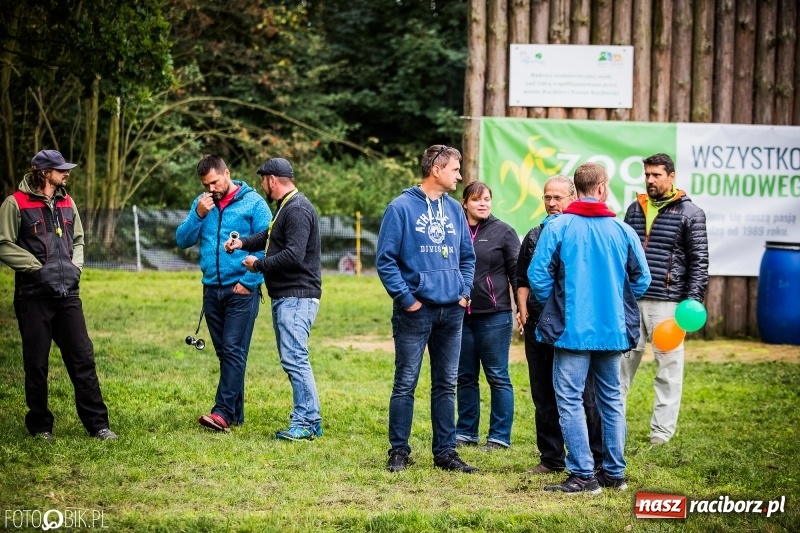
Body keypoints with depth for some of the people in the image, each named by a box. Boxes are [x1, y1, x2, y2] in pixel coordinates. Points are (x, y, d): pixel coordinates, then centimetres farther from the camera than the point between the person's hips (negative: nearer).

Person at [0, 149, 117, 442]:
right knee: (36, 363, 3)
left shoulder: (66, 203, 12)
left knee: (83, 358, 2)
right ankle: (40, 425, 15)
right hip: (34, 295, -5)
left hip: (68, 294, 5)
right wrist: (38, 269, -15)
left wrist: (75, 266, 3)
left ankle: (97, 423, 7)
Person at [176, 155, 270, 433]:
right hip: (212, 289, 6)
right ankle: (236, 412, 14)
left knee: (233, 351, -10)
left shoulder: (253, 202, -5)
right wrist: (198, 215, -9)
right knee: (225, 353, 9)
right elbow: (183, 240, 6)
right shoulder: (201, 203, 10)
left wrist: (248, 281, -14)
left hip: (241, 290, -6)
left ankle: (223, 412, -16)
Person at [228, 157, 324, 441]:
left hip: (297, 297, -11)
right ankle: (308, 420, 15)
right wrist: (243, 242, 16)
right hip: (285, 297, 11)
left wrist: (258, 265, -13)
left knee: (294, 357, -13)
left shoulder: (298, 210, -16)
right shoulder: (285, 207, 18)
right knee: (292, 358, 12)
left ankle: (307, 422, -11)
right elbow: (270, 236, 34)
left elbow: (294, 255, -25)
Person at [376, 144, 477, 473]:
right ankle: (399, 452, 8)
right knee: (405, 384, 0)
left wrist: (465, 291, 5)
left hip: (452, 311, 6)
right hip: (416, 311, -5)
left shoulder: (454, 210, 11)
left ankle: (445, 452, 16)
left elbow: (467, 256, 18)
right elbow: (385, 260, -8)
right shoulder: (401, 208, -7)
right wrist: (405, 298, -13)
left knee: (446, 385, 9)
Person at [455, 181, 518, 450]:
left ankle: (500, 436, 6)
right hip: (460, 315, 4)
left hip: (494, 316, -3)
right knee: (465, 377, 10)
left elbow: (516, 272, 0)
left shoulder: (503, 232, 1)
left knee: (497, 377, 0)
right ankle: (465, 432, 20)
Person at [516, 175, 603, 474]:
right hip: (539, 325, 5)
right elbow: (522, 280, 20)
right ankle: (551, 458, 16)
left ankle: (596, 458, 3)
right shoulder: (535, 236, 15)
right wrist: (524, 314, 8)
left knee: (584, 395, -3)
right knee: (543, 396, 8)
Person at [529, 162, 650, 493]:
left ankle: (583, 475, -4)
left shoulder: (558, 228, -7)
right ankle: (615, 473, 18)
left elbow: (538, 276, -9)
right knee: (611, 400, 14)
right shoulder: (622, 230, 1)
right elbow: (641, 280, 4)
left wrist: (552, 309, 9)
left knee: (570, 399, 0)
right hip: (613, 330, 4)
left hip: (572, 329, -4)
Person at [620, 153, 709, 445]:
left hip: (667, 301, -4)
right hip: (630, 299, 4)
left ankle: (662, 431, 6)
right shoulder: (635, 209, 14)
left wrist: (694, 299, -10)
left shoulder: (690, 213, 0)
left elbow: (699, 259, -2)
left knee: (669, 366, 1)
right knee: (622, 360, 4)